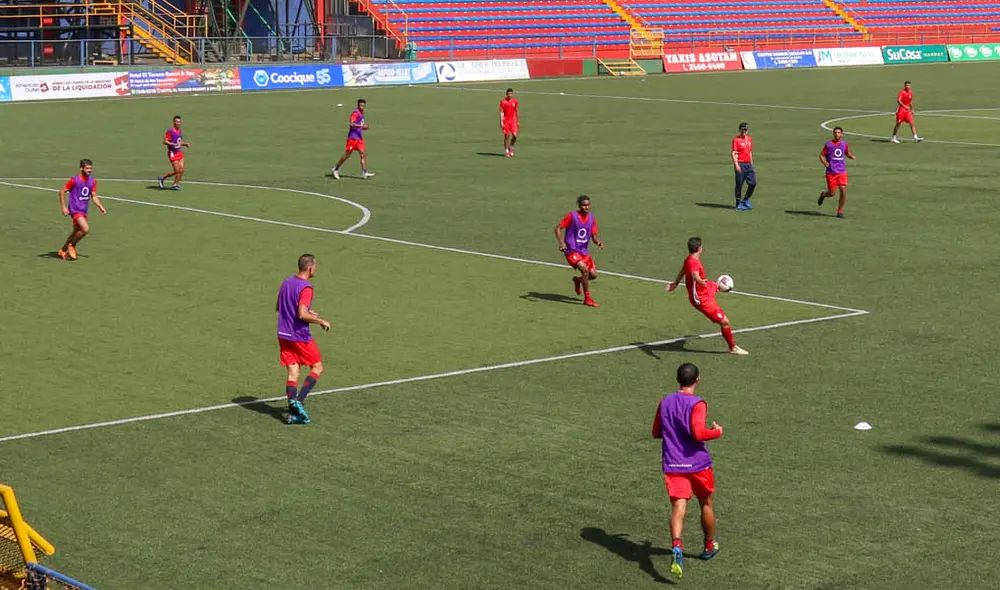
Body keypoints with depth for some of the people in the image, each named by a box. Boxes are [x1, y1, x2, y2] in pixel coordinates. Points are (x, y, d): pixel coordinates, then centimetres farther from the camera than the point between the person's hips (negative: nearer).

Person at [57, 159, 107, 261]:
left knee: (77, 232, 15)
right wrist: (63, 207, -11)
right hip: (75, 209, -7)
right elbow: (62, 191, -6)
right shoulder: (74, 180, -14)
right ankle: (72, 245, 2)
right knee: (85, 229, -21)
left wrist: (101, 207, -4)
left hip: (84, 210, 7)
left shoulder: (93, 181, 4)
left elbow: (94, 196, 11)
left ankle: (63, 250, 32)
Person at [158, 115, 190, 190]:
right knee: (176, 171, -8)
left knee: (181, 170, -2)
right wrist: (174, 144, -24)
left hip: (180, 152, 7)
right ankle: (162, 178, 12)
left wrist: (186, 144, 7)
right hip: (173, 153, -7)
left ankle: (175, 184, 9)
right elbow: (164, 142, -15)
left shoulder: (180, 132, 13)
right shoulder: (170, 131, -11)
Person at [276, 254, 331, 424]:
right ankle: (298, 401, -7)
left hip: (283, 334, 7)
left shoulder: (286, 283, 9)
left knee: (292, 373, 5)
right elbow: (302, 315, -25)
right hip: (300, 336, -7)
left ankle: (292, 413, -6)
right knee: (317, 368, 8)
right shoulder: (305, 288, -17)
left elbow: (278, 307, 20)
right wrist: (321, 321, -10)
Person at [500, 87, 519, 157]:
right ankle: (506, 151, 11)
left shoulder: (515, 101, 5)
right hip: (506, 121, -2)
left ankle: (511, 147, 17)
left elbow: (516, 112, 13)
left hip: (513, 121, 2)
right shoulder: (503, 101, -4)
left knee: (515, 135, -9)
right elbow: (501, 112, -5)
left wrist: (518, 121, 12)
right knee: (506, 136, 0)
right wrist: (501, 122, -12)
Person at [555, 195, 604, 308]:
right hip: (571, 251, -6)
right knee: (584, 269, -25)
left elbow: (594, 236, 9)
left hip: (584, 251, 6)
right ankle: (587, 299, -14)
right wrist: (561, 243, -24)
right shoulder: (572, 216, -10)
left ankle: (578, 280, 35)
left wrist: (599, 242, -14)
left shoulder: (591, 218, 6)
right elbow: (558, 228, -10)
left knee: (593, 275, 1)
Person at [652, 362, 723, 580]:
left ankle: (677, 546, -33)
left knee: (678, 507, -8)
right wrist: (717, 431, -7)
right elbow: (698, 433, -24)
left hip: (672, 465, 3)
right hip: (698, 464, -3)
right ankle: (710, 546, 36)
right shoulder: (697, 404, -12)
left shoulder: (665, 403, 6)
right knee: (706, 504, 20)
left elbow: (656, 432, 16)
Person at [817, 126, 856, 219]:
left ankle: (840, 212, 4)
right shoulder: (828, 144, -2)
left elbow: (847, 153, 23)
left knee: (843, 191, -10)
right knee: (832, 193, -1)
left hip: (842, 172, 2)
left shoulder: (844, 144, 6)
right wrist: (824, 162, -16)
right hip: (831, 172, -2)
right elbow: (821, 155, 4)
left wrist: (852, 156, 0)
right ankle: (823, 195, 36)